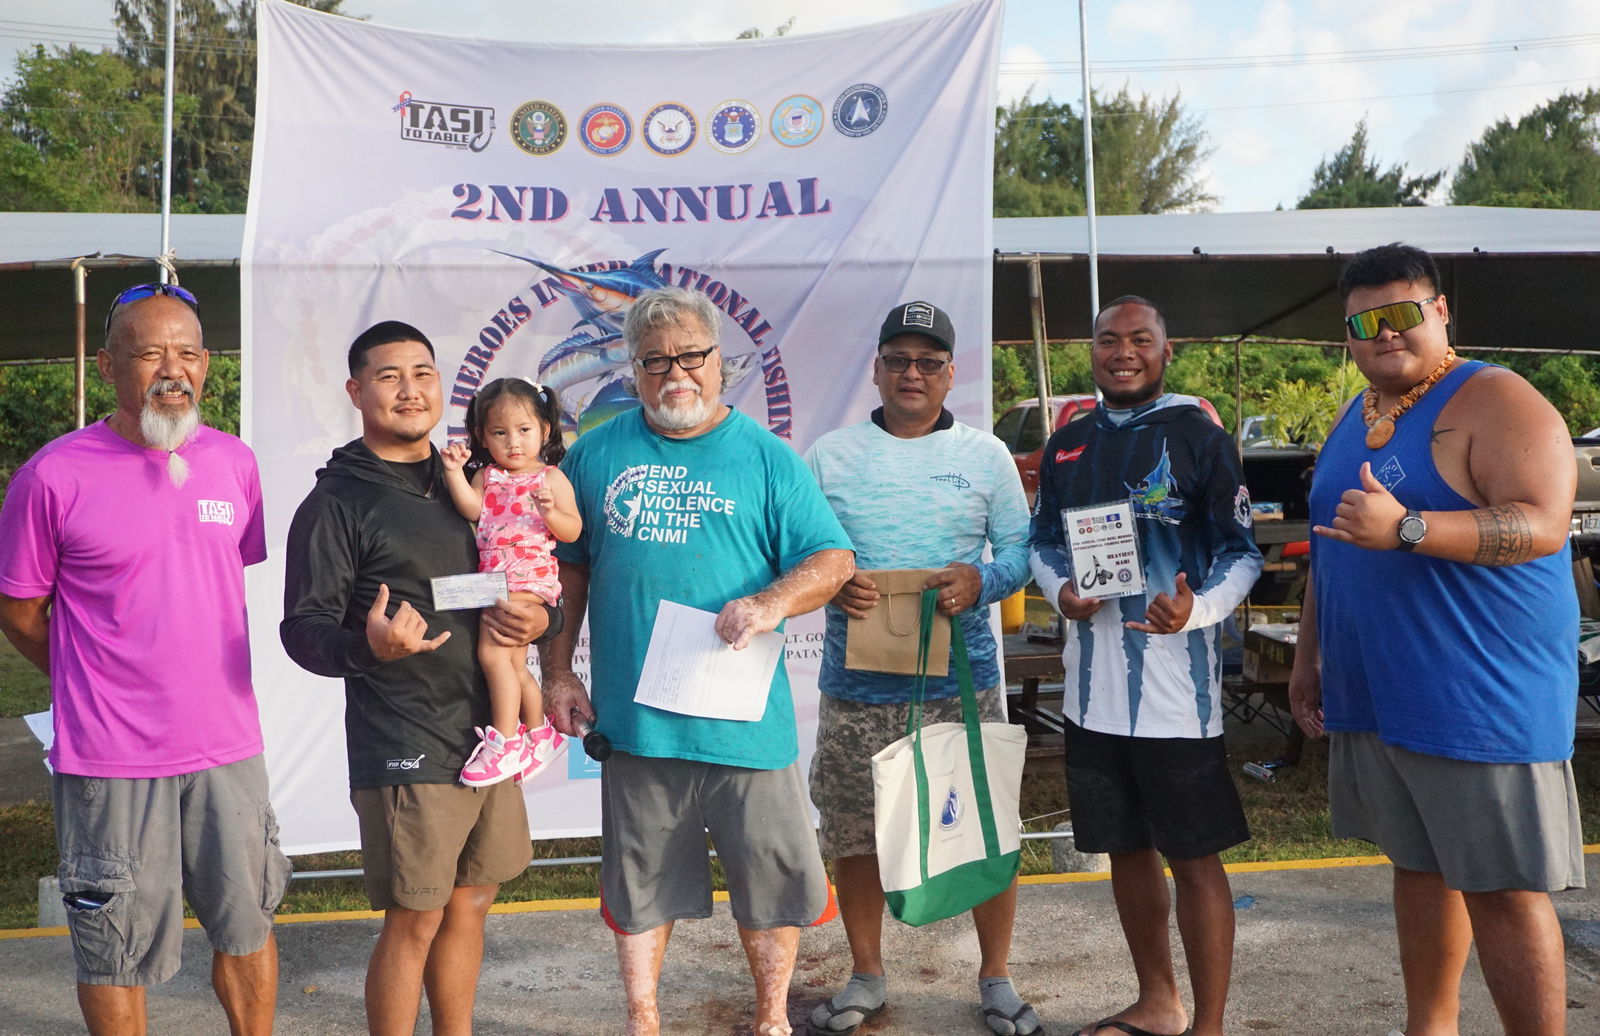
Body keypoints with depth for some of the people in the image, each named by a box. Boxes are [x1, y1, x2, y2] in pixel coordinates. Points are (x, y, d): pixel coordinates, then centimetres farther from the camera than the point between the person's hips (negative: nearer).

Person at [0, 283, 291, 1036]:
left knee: (248, 924, 16)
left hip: (228, 743, 4)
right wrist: (99, 688, 6)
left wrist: (206, 675, 12)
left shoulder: (234, 462, 3)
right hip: (110, 759, -4)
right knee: (117, 948, 11)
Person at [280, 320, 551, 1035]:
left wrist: (539, 619, -1)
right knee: (414, 922, 1)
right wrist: (368, 644, -31)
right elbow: (303, 629, -10)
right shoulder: (336, 502, -5)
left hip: (489, 734, 6)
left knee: (469, 904, 15)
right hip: (406, 749, -6)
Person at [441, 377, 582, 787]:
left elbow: (572, 531, -4)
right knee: (514, 665, 16)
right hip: (494, 580, 7)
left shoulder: (551, 478, 0)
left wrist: (551, 512, -22)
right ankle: (539, 734, 33)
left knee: (493, 652, -19)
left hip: (529, 578, -7)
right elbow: (472, 510, -5)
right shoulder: (487, 476, 13)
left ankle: (505, 742, -11)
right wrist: (455, 472, -16)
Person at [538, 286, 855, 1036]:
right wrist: (558, 671, 6)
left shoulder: (765, 457, 2)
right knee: (639, 880, 14)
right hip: (633, 712, 2)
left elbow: (832, 559, -2)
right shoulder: (596, 454, 8)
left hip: (743, 713, -1)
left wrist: (771, 602, -20)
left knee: (773, 869, 7)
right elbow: (567, 568, 12)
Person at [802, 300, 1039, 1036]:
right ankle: (866, 976, 31)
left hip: (963, 681, -1)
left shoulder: (986, 455, 6)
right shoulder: (830, 455, 6)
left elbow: (1022, 549, 5)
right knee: (852, 835, 10)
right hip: (857, 684, 1)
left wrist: (981, 580, -16)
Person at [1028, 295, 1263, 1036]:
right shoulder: (1066, 445, 9)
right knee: (1126, 848, 18)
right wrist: (1060, 590, -5)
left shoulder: (1198, 436, -6)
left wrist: (1197, 608, -25)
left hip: (1176, 690, -5)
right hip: (1093, 689, 6)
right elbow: (1043, 542, 17)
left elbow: (1242, 552, -5)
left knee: (1194, 858, 3)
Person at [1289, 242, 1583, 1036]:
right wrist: (1309, 656, 16)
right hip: (1377, 697, 8)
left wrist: (1405, 528, -33)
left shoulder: (1496, 403, -10)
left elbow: (1542, 525, -23)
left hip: (1482, 700, -7)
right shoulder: (1355, 420, 14)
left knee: (1502, 888, -1)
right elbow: (1331, 547, 20)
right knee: (1419, 865, 18)